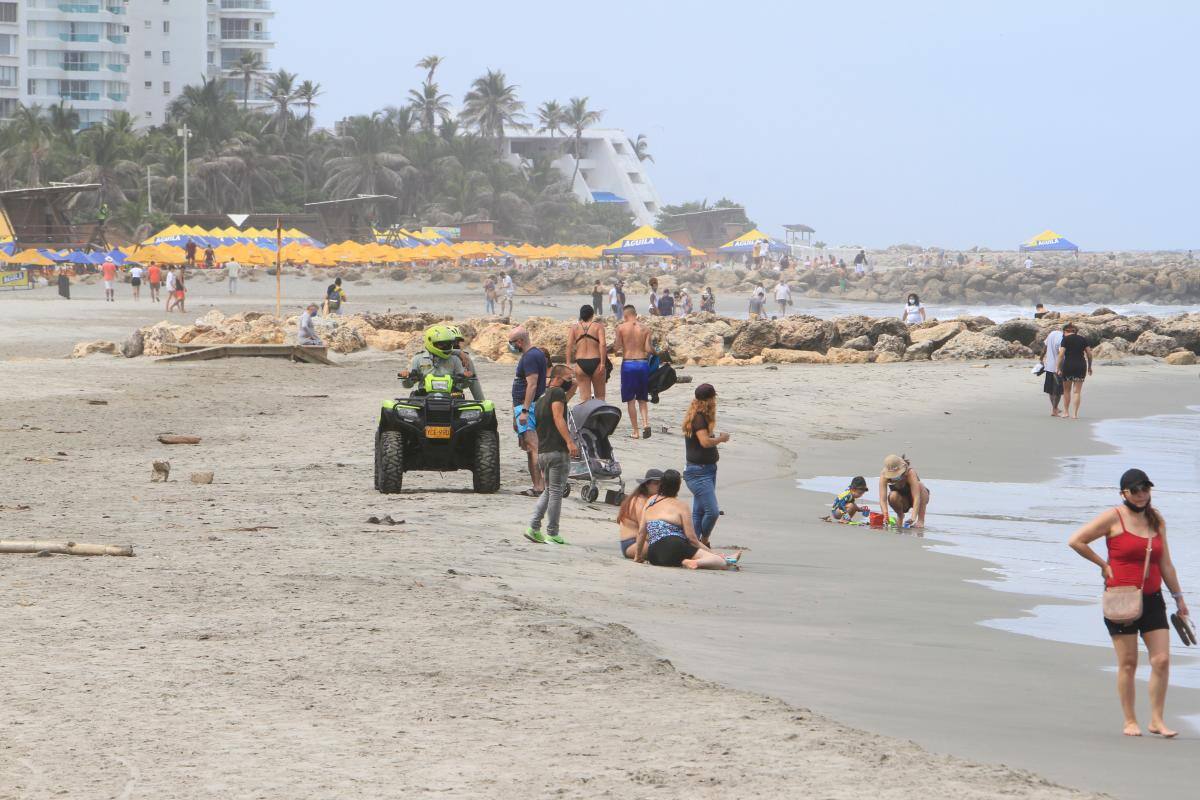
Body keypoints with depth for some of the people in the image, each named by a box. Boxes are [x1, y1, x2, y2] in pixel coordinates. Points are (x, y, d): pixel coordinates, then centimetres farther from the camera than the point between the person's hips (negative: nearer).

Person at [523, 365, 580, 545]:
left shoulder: (541, 400, 21)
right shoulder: (557, 392, -5)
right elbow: (558, 418, -18)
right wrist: (569, 442, -25)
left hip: (542, 452, 8)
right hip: (558, 451, -8)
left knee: (548, 491, 16)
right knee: (556, 492, -3)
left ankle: (533, 528, 4)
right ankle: (552, 534, -1)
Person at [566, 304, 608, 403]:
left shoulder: (574, 327, 6)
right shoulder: (598, 326, 0)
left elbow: (569, 345, -4)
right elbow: (602, 344, -12)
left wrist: (568, 364, -4)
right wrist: (603, 363, -12)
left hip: (581, 363, 1)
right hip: (595, 362, -1)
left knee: (584, 398, 3)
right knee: (600, 397, 12)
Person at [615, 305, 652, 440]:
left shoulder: (621, 328, -3)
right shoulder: (645, 329, 1)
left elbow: (617, 348, -7)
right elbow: (648, 350, -5)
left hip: (628, 364, -2)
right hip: (643, 363, 2)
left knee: (631, 400, 6)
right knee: (643, 398, 14)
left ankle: (635, 431, 4)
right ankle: (646, 423, -9)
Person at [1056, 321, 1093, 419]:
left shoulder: (1066, 339, -2)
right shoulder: (1082, 339, 9)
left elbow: (1061, 354, -9)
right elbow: (1089, 354, 7)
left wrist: (1058, 368, -6)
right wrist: (1089, 367, 18)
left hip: (1068, 365, -3)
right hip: (1081, 366, 3)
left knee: (1066, 390, 14)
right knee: (1077, 391, 4)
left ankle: (1066, 411, 17)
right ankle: (1075, 414, 0)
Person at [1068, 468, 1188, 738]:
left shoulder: (1156, 519, 12)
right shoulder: (1113, 518, -4)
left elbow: (1165, 564, 17)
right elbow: (1076, 541, -6)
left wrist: (1178, 597, 18)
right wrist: (1103, 565, -4)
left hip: (1152, 599, 5)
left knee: (1162, 660, -4)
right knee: (1128, 663, -1)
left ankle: (1156, 720, 4)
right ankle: (1130, 722, 8)